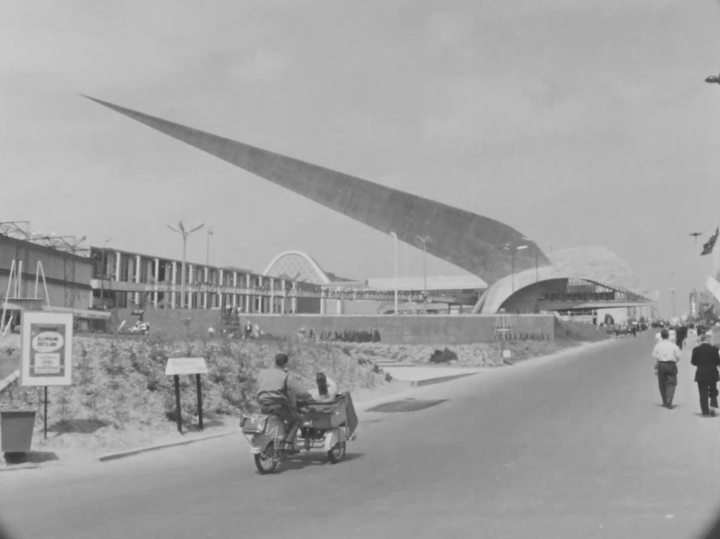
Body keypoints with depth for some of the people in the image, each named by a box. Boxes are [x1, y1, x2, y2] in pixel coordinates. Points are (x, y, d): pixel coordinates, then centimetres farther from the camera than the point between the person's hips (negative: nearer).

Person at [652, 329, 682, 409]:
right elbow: (678, 357, -2)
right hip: (671, 365, -2)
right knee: (671, 384, 1)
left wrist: (656, 368, 4)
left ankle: (665, 402, 21)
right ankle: (669, 401, -16)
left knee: (662, 384, 13)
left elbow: (655, 357, -2)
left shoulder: (658, 345, -1)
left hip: (661, 365, 2)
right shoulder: (673, 345, -5)